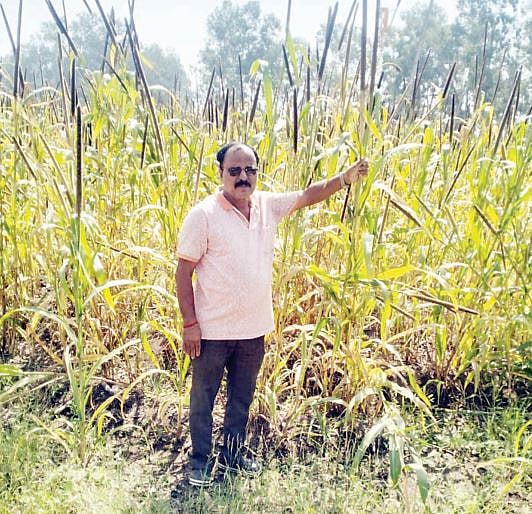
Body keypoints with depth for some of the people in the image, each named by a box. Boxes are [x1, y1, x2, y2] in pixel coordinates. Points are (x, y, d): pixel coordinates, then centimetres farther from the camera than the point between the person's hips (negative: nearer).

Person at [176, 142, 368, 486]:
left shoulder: (269, 205, 1)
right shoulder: (203, 215, -13)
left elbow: (308, 195, 4)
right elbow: (184, 272, -12)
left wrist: (345, 179, -13)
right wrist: (190, 323, -14)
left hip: (254, 329, 5)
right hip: (212, 330, -5)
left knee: (242, 397, 20)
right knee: (204, 398, 12)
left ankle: (234, 454, 39)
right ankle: (201, 461, 31)